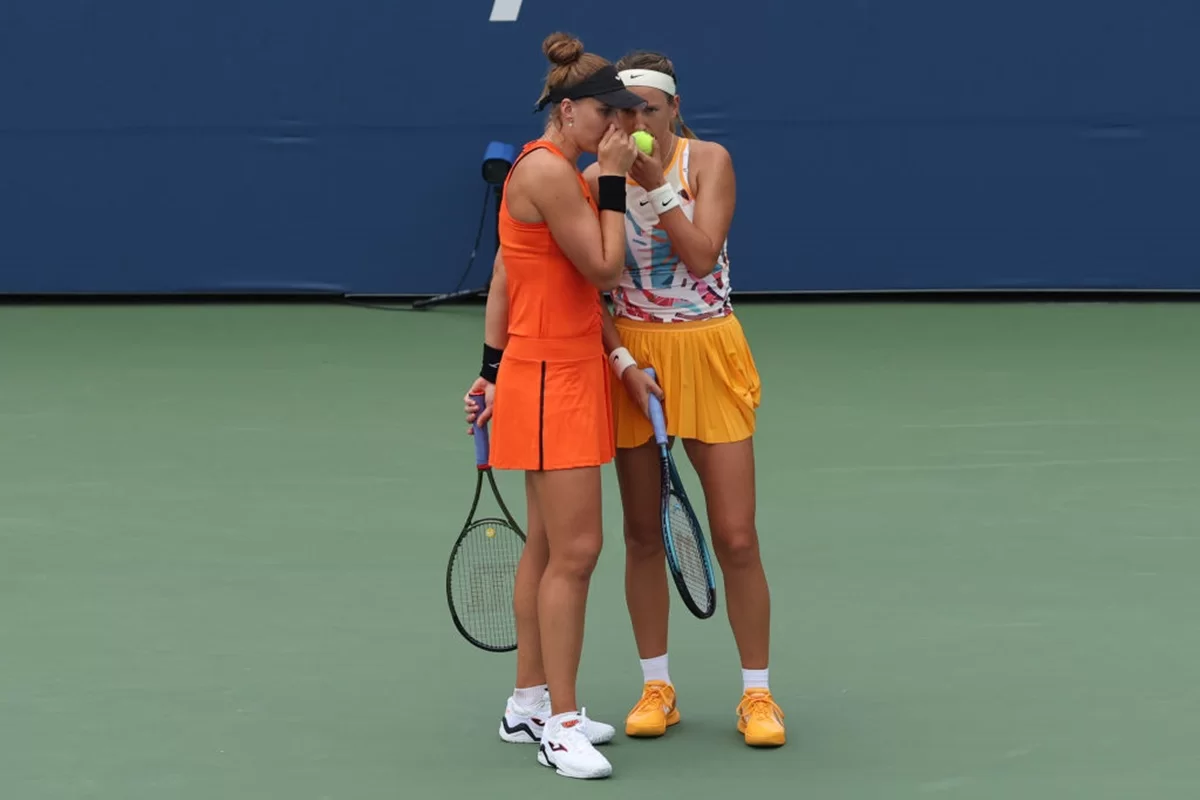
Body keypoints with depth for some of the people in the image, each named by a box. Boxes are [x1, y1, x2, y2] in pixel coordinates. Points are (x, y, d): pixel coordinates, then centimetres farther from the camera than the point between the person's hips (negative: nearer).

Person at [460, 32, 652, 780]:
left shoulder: (557, 169, 12)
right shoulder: (548, 171, -17)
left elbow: (506, 276, 15)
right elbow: (605, 268, -15)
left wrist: (493, 368, 16)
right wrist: (613, 181, -10)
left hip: (566, 374, 10)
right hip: (551, 381, -10)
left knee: (547, 547, 14)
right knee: (575, 551, -10)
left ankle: (530, 705, 21)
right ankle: (560, 725, -7)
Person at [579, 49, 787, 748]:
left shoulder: (708, 161, -4)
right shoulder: (596, 180, -1)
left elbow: (702, 253, -15)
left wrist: (656, 183, -19)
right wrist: (624, 361, -16)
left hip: (709, 356, -1)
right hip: (633, 357, 1)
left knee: (736, 538, -4)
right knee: (643, 534, 7)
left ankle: (757, 694, 7)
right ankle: (656, 687, 20)